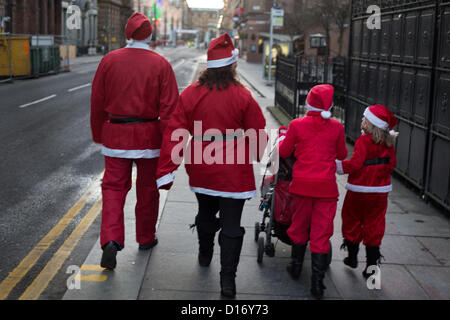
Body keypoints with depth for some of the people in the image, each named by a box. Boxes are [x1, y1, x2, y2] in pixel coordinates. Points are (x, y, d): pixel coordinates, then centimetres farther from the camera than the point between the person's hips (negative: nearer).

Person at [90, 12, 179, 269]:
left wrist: (98, 135, 15)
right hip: (149, 136, 0)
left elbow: (97, 103, 4)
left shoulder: (109, 61, -1)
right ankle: (146, 238, 29)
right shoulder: (161, 64, -6)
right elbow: (169, 108, -9)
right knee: (147, 189, 14)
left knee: (114, 188, 6)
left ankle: (111, 240, -12)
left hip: (115, 134, 1)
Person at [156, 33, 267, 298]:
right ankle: (228, 280, 4)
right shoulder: (243, 97, -12)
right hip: (234, 173, -4)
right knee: (231, 224, 3)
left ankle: (205, 255, 49)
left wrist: (166, 171, -6)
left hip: (201, 170, 4)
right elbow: (258, 134, -4)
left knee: (206, 214, 26)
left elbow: (174, 134, -8)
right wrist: (256, 156, 17)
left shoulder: (190, 94, -5)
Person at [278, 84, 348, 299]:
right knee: (322, 230, 3)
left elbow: (284, 152, 5)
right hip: (326, 186, 0)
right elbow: (342, 155, 12)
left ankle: (296, 265, 34)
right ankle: (317, 281, 4)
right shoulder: (336, 127, -2)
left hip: (302, 183, 1)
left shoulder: (297, 125, -5)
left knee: (300, 224, 18)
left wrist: (282, 139, 25)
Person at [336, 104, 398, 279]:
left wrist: (337, 165, -12)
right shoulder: (388, 143, 1)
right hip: (380, 191, 5)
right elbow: (391, 164, 9)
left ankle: (352, 257, 29)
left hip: (359, 190, -5)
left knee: (352, 222, 16)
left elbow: (355, 164, -22)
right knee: (374, 227, 8)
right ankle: (371, 266, 7)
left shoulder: (364, 140, -17)